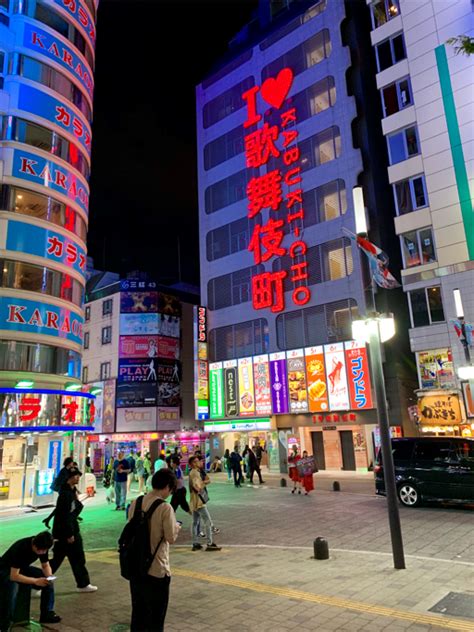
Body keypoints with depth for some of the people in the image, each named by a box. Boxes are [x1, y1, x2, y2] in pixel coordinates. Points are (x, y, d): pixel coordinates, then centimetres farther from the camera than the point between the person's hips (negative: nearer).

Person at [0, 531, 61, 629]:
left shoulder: (43, 547, -16)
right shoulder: (20, 548, -36)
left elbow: (46, 565, -4)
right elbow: (13, 576, -37)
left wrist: (49, 576, -25)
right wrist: (35, 581, -41)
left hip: (23, 568, 6)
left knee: (48, 581, -13)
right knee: (12, 588, -37)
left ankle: (47, 613, 0)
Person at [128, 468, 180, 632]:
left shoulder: (135, 503, 0)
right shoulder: (165, 507, -20)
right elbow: (171, 538, -17)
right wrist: (177, 527, 3)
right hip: (157, 569, -6)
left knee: (138, 614, 20)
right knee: (156, 617, 12)